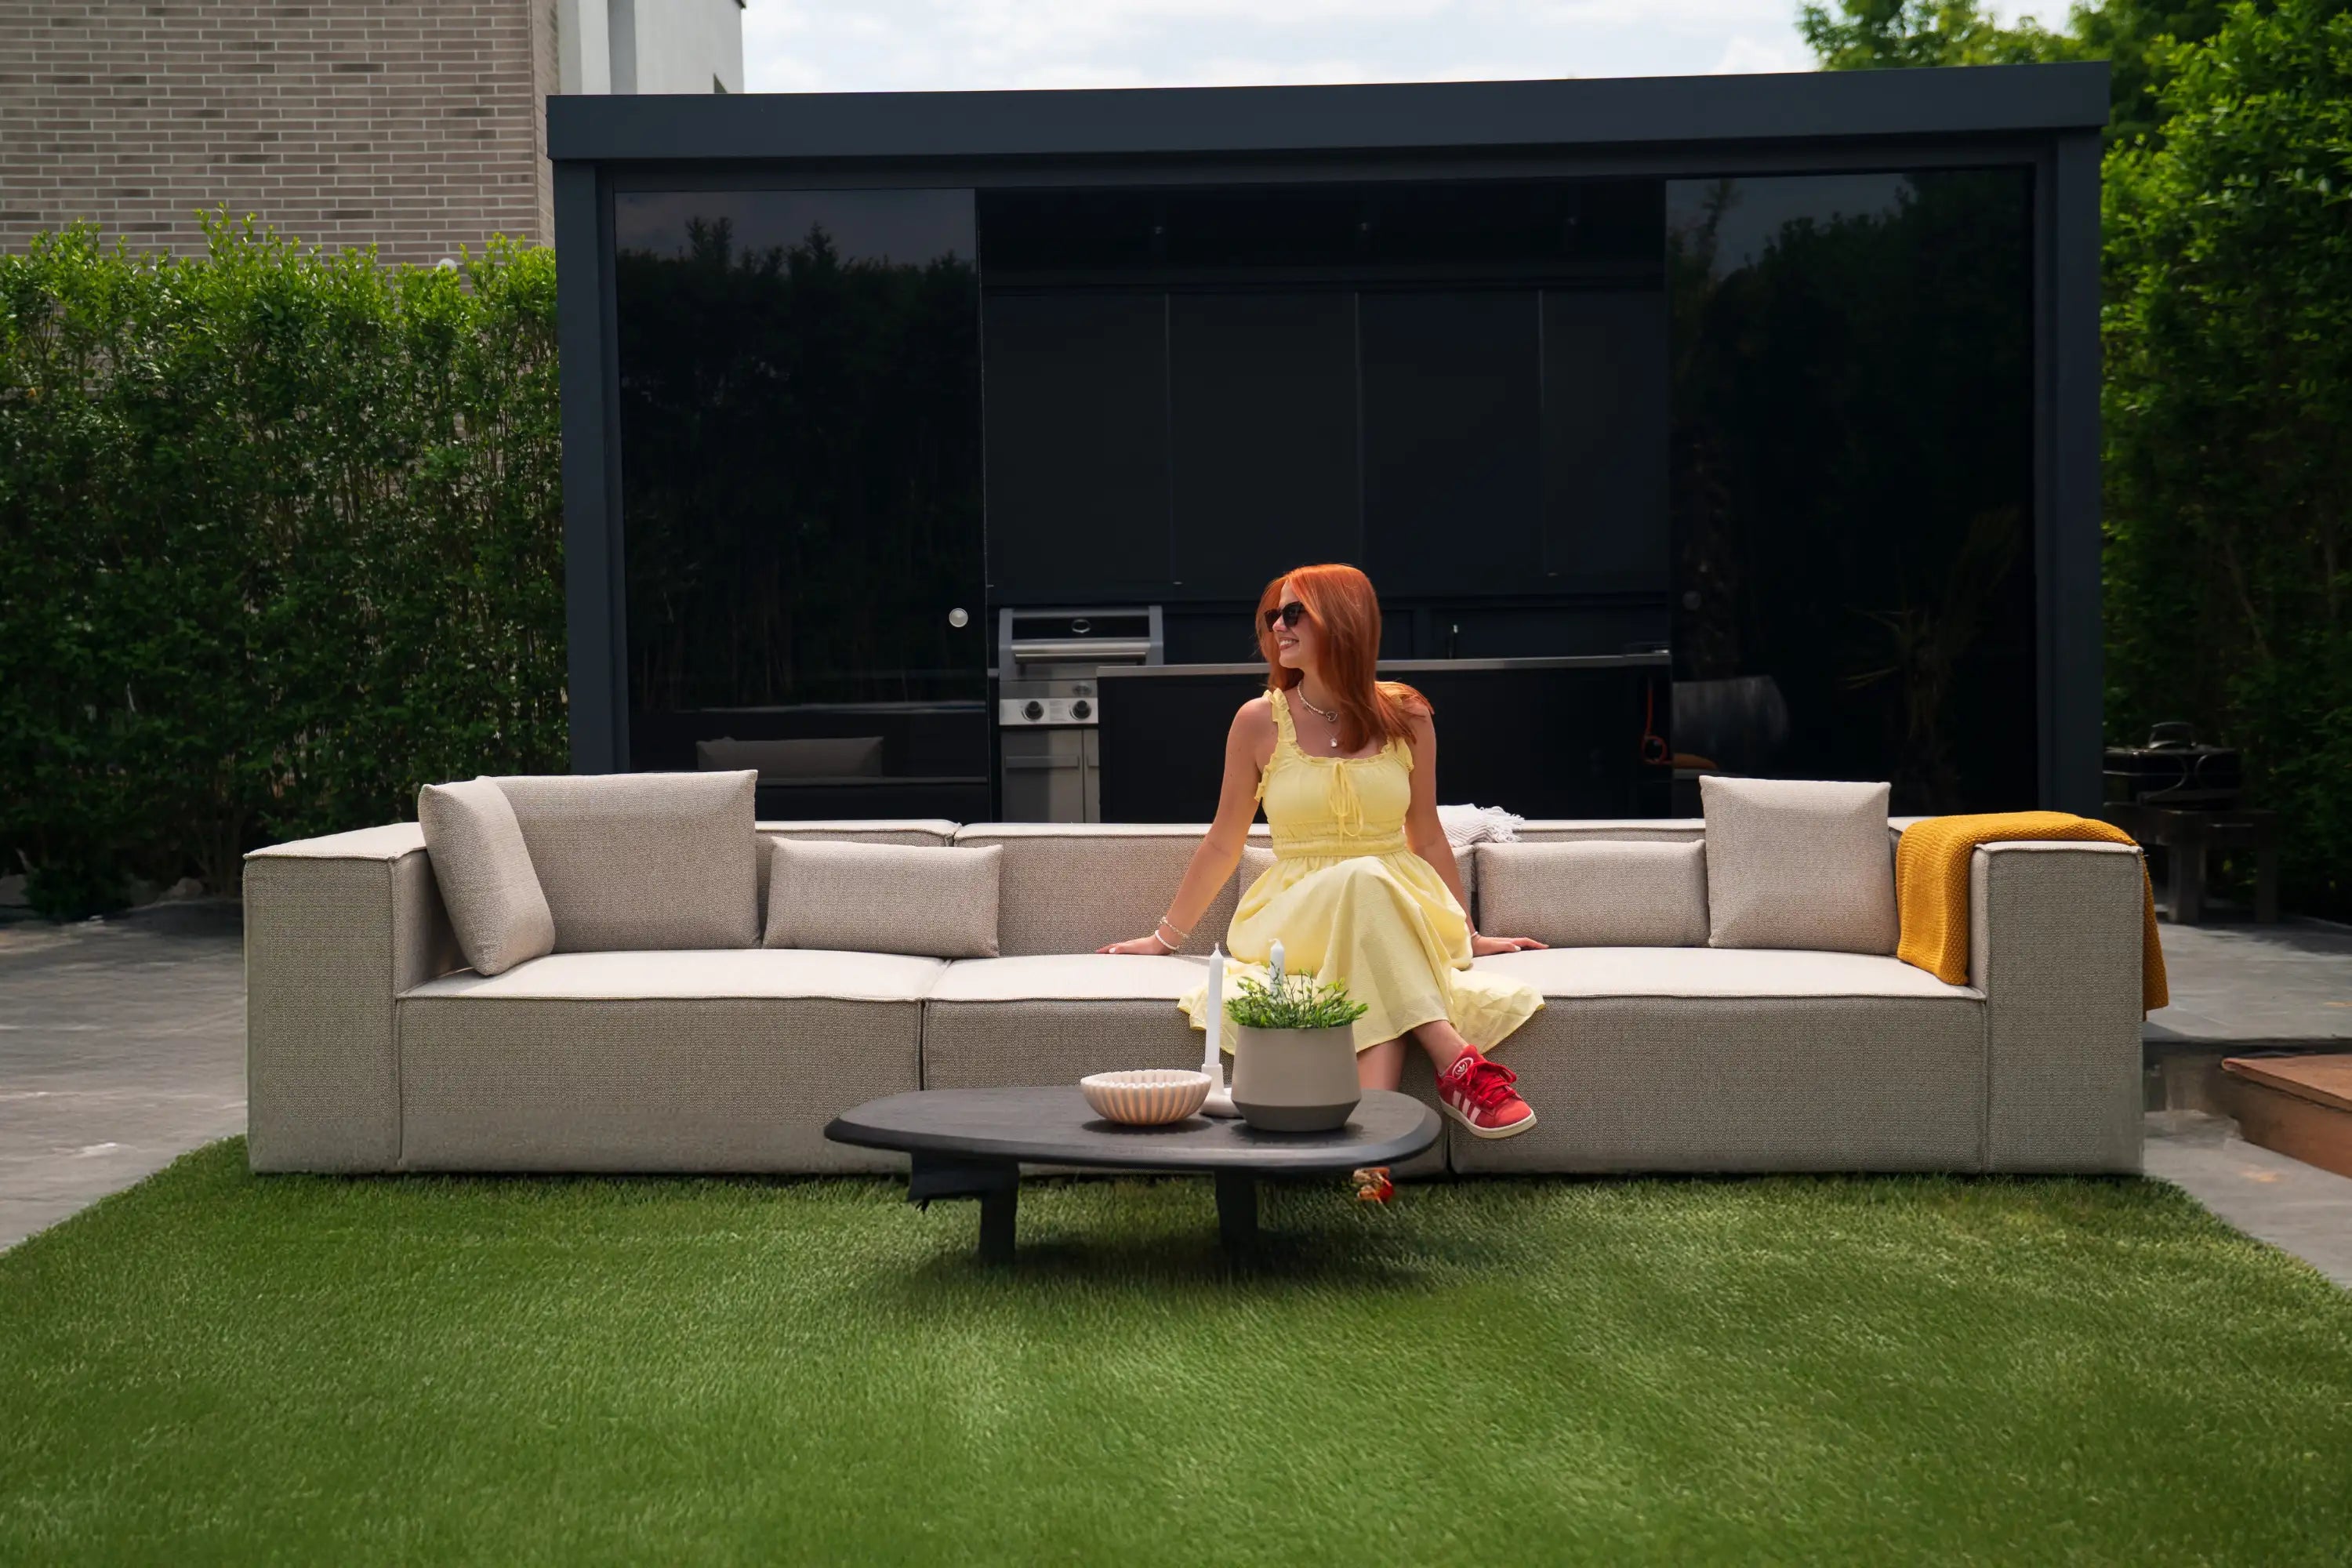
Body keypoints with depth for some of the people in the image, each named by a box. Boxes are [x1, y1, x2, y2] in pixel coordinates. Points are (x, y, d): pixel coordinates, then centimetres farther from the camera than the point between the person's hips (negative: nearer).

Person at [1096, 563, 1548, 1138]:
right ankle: (1459, 1063, -41)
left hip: (1401, 915, 1)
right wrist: (1165, 937, 14)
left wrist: (1469, 935, 17)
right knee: (1362, 880, -36)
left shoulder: (1406, 718, 5)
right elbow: (1223, 844, 11)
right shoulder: (1259, 721, 2)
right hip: (1296, 914, -1)